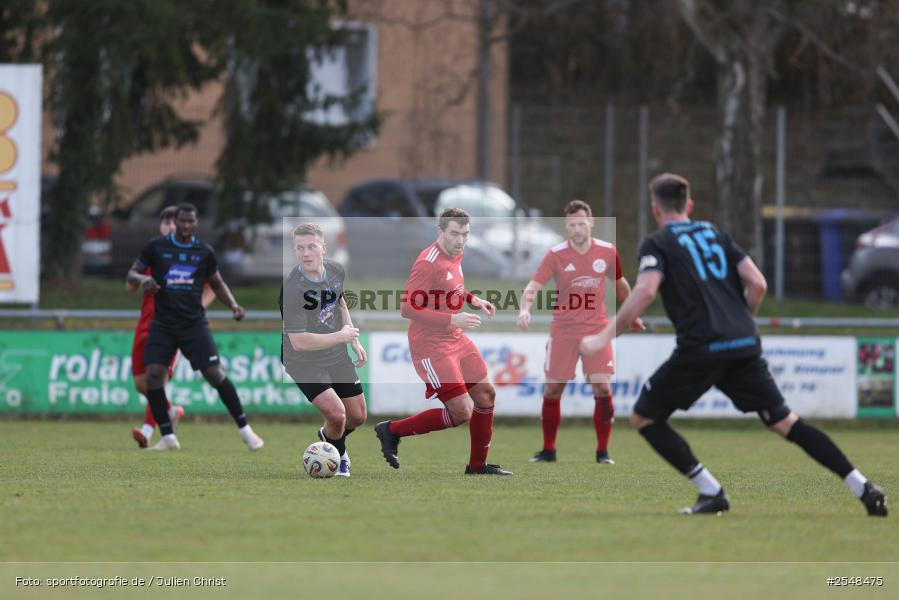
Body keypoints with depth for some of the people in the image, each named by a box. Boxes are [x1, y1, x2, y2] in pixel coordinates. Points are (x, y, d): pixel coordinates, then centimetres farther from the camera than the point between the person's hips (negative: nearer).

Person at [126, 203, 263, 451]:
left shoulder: (204, 252, 5)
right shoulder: (156, 246, 1)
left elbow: (217, 283, 17)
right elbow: (131, 273, 5)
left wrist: (233, 305, 0)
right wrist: (142, 279, -19)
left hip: (194, 323, 0)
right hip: (163, 324, 0)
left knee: (215, 373, -10)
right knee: (153, 374, -14)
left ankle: (245, 430, 2)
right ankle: (168, 438, -2)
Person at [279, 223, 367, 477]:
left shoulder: (336, 271, -6)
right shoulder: (291, 290, -30)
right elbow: (299, 342, -30)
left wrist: (354, 341, 13)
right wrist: (341, 336, -22)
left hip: (337, 356, 7)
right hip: (304, 362, -7)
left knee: (357, 417, 12)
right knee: (336, 413, -22)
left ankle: (328, 436, 47)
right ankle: (337, 454, 12)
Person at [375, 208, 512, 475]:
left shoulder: (455, 255, 7)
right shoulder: (428, 262, -22)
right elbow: (408, 309, -25)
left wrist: (472, 299, 9)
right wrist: (453, 319, -29)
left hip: (456, 340, 10)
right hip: (431, 347, -10)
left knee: (485, 394, 13)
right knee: (461, 413, -12)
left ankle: (478, 465, 27)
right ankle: (391, 430, 3)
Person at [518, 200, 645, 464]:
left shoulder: (607, 252, -1)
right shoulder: (556, 255, -8)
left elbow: (620, 284, 16)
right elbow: (533, 286, -14)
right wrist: (525, 310, -33)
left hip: (596, 328, 1)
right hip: (562, 330, -1)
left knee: (602, 388, -10)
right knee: (553, 389, 2)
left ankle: (602, 451, 1)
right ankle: (548, 450, 16)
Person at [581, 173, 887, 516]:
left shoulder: (657, 244, 5)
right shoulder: (716, 235, 21)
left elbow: (645, 291, -13)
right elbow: (758, 285, 12)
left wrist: (606, 337, -11)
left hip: (700, 348, -5)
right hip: (745, 346, 5)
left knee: (643, 417, 9)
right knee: (784, 422, 12)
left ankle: (711, 493, -1)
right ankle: (864, 489, 3)